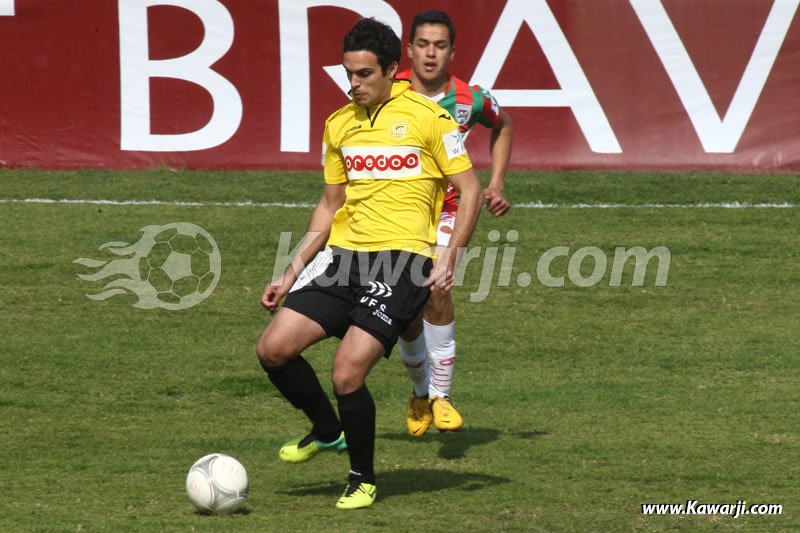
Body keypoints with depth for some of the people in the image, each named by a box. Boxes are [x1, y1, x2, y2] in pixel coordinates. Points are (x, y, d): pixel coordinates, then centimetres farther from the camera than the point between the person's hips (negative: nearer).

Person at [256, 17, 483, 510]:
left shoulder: (426, 116, -4)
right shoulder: (339, 124, 14)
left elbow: (470, 189, -2)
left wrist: (449, 258, -13)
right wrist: (292, 273, 17)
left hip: (403, 254, -6)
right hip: (344, 253, 6)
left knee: (348, 373, -17)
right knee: (274, 348, -6)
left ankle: (363, 479, 7)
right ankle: (327, 431, 20)